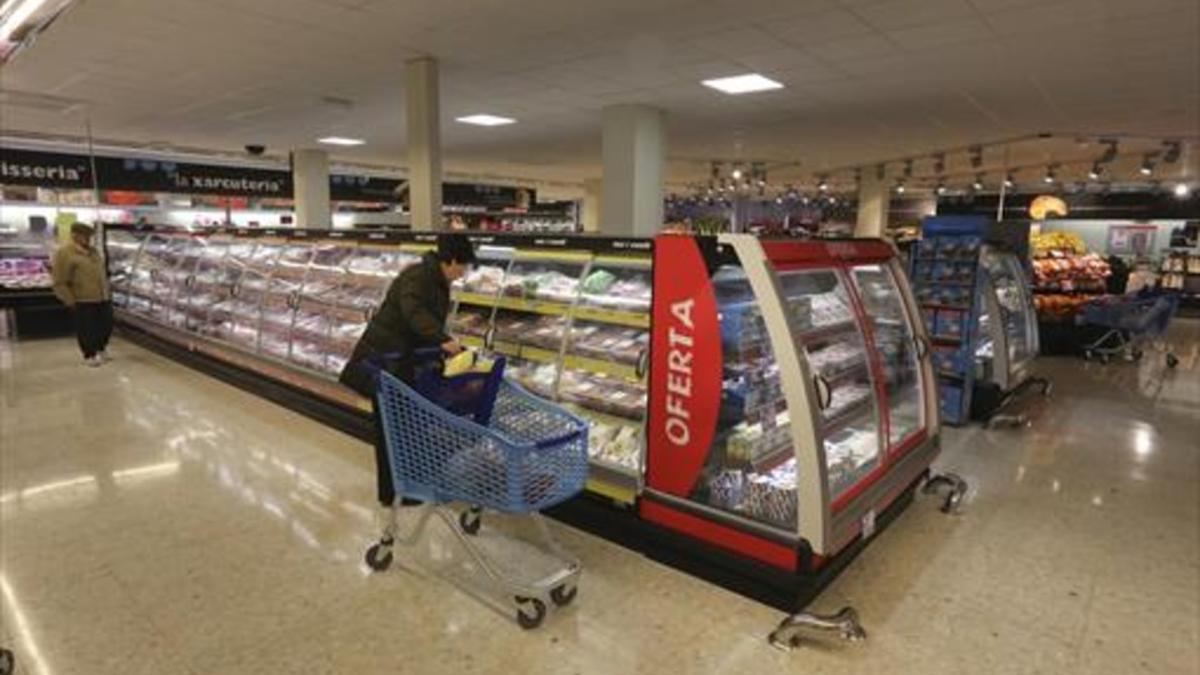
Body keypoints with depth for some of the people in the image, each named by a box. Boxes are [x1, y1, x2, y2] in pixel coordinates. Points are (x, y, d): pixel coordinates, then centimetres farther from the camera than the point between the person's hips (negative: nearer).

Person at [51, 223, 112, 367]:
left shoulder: (93, 251, 13)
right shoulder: (64, 253, -9)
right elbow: (60, 283, -10)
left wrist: (107, 291, 19)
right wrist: (70, 301, -11)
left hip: (103, 298, 6)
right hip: (83, 301, -6)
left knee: (107, 325, 13)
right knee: (86, 329, 4)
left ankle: (101, 349, 35)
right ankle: (89, 355, 18)